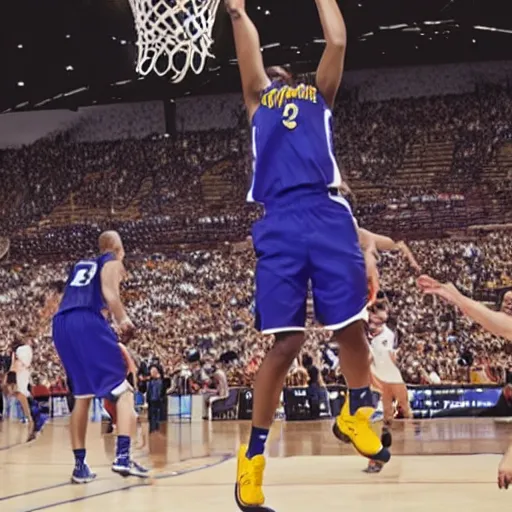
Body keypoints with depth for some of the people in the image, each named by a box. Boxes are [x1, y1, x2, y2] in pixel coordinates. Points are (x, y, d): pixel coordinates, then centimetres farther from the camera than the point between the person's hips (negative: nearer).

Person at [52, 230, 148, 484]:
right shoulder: (113, 262, 12)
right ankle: (122, 456, -17)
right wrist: (124, 320, 3)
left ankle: (79, 464, 12)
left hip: (61, 323, 7)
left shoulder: (81, 264, 32)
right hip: (87, 322, -7)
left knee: (82, 395, 16)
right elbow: (109, 293, -8)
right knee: (122, 389, -2)